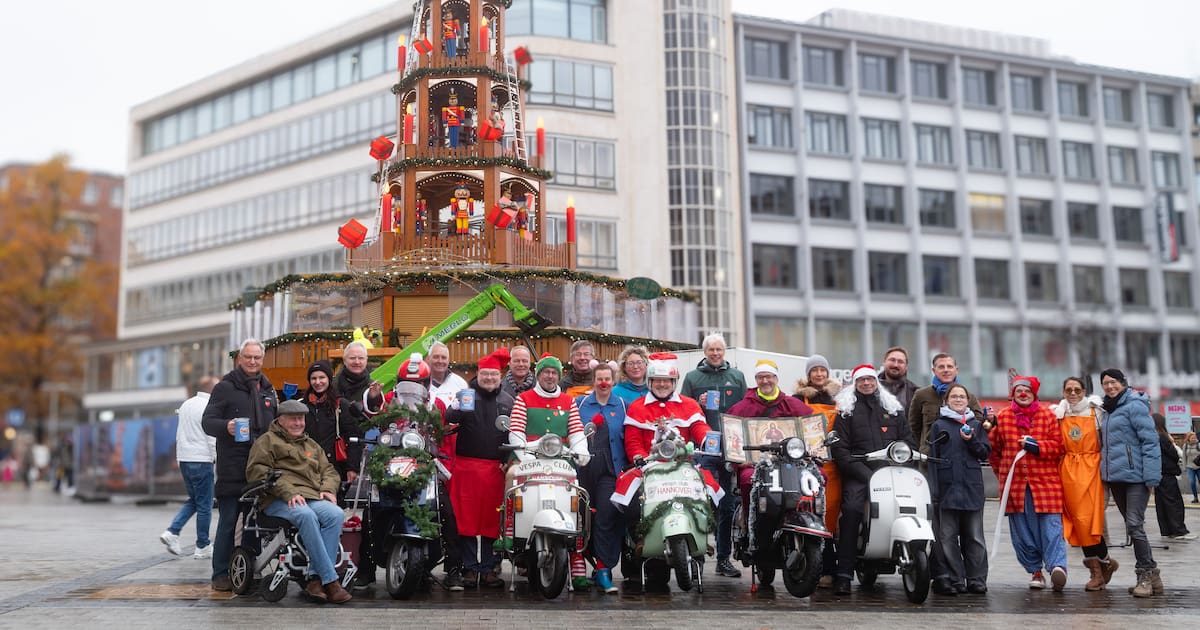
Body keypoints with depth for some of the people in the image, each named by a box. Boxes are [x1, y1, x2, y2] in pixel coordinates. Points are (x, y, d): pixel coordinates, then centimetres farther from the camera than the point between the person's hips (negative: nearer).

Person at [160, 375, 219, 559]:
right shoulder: (208, 407, -12)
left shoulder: (186, 404, 13)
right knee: (204, 505, 1)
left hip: (183, 458, 8)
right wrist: (217, 458, -5)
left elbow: (179, 434, 18)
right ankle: (203, 547, 7)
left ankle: (172, 531, 4)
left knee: (193, 501, 20)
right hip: (201, 460, -8)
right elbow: (212, 438, -14)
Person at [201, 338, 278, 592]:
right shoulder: (225, 387, 2)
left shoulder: (268, 389, 19)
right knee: (228, 521, -2)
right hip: (232, 468, -5)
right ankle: (221, 574, 5)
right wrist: (225, 427, -23)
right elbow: (207, 421, -4)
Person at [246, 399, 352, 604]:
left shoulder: (312, 445, 32)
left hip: (312, 498, 5)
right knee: (306, 515, -37)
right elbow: (256, 472, -2)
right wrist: (288, 492, -15)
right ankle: (330, 581, -37)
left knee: (335, 514, -28)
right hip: (279, 502, -5)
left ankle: (315, 578, -31)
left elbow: (329, 470, 28)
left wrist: (328, 489, 3)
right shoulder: (267, 441, 13)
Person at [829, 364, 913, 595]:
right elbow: (839, 448, 3)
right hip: (858, 472, -3)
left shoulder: (893, 408, 23)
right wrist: (863, 472, -10)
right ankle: (844, 573, -25)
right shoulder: (846, 409, 13)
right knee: (851, 509, -26)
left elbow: (908, 440, 19)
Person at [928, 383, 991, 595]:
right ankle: (952, 579, 3)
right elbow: (932, 458, 3)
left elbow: (985, 452, 9)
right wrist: (933, 490, -5)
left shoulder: (976, 424, 14)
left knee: (974, 537, 4)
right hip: (947, 487, -2)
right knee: (948, 536, -2)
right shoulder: (938, 425, 7)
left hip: (972, 487, 2)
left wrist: (971, 441, -10)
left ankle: (976, 579, 10)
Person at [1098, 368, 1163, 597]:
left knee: (1134, 525, -12)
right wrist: (1106, 470, 17)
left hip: (1135, 476, -9)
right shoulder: (1110, 409, 18)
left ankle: (1146, 575, -4)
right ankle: (1151, 577, 16)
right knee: (1131, 526, 10)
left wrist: (1151, 476, -18)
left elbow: (1150, 441, -14)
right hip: (1116, 478, 9)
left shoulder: (1135, 405, -8)